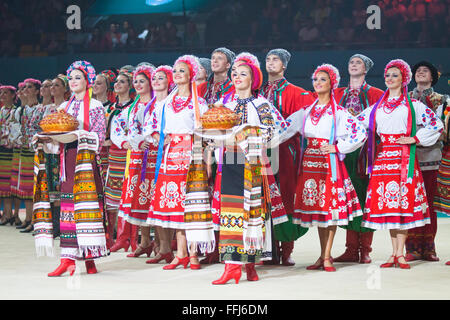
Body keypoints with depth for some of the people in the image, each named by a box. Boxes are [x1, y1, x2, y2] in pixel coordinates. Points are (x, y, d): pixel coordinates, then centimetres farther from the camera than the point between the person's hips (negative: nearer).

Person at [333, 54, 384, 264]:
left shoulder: (375, 94, 6)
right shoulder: (339, 94, 16)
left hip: (365, 150, -3)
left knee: (365, 196, -5)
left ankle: (365, 250, -1)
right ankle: (351, 249, 5)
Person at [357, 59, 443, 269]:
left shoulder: (412, 105, 6)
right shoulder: (376, 107, 16)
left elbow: (436, 123, 0)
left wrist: (415, 138, -6)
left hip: (403, 157, -3)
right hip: (382, 157, 3)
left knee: (403, 202, -7)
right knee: (386, 204, 1)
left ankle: (400, 254, -5)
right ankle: (394, 254, 7)